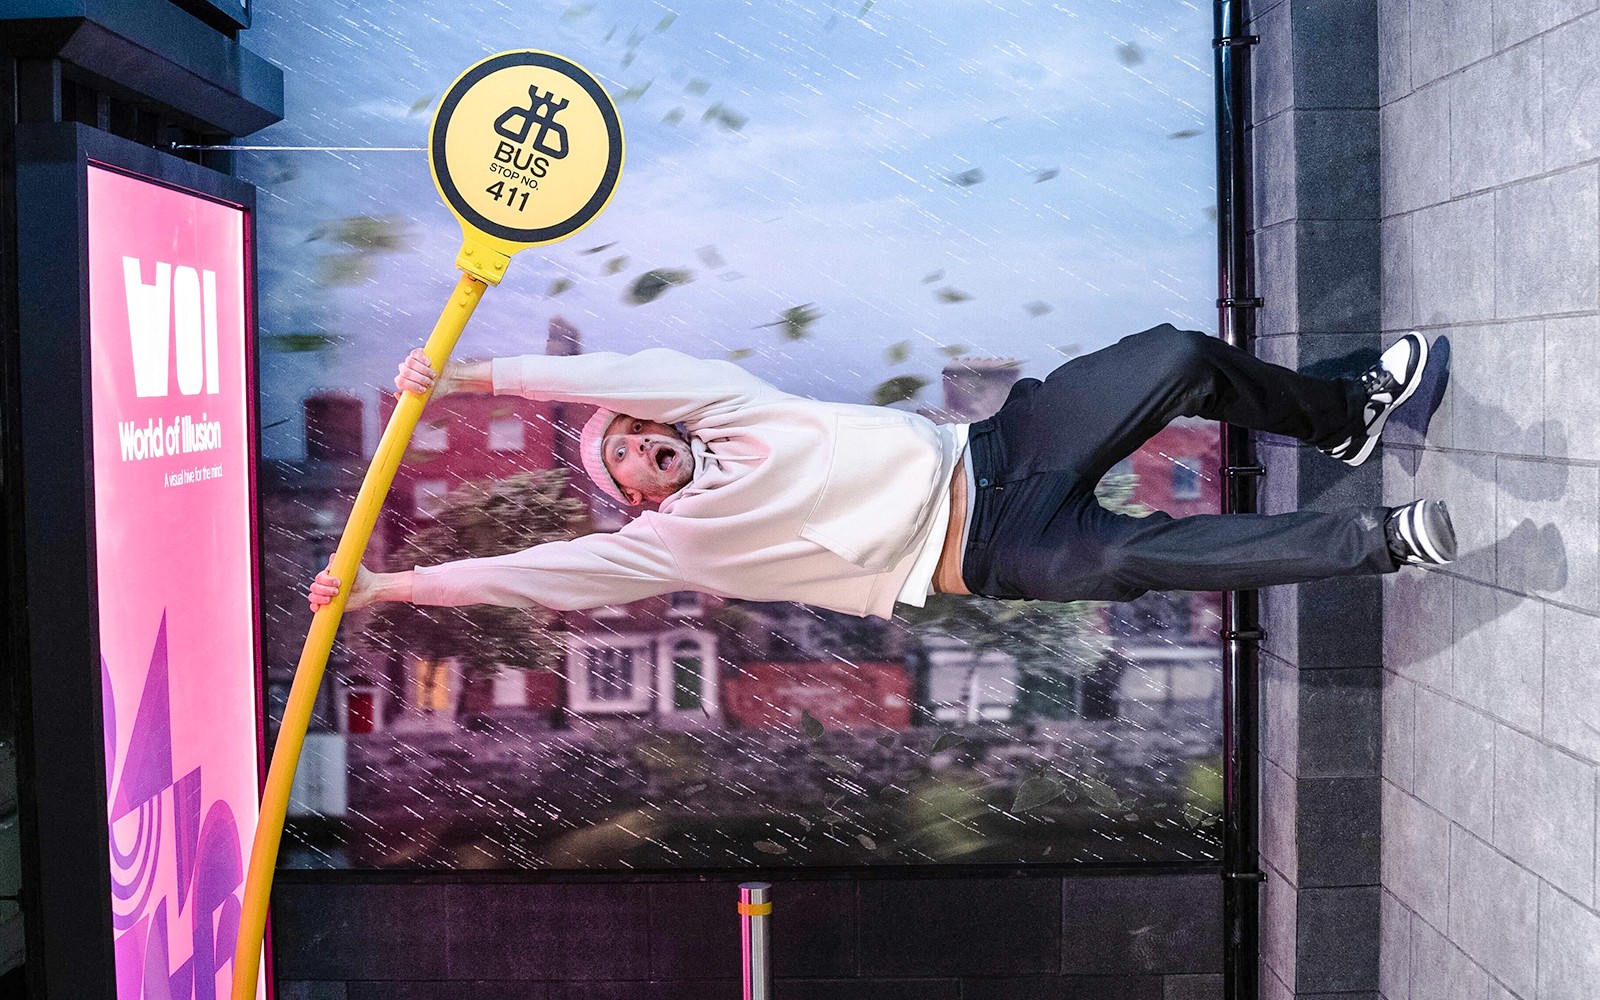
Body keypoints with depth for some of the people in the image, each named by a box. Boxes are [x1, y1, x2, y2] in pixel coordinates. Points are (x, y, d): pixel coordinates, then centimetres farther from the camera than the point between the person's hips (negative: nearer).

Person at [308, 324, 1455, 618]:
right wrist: (384, 583, -5)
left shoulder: (718, 407, 9)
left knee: (1180, 358, -12)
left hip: (987, 452, 4)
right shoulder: (672, 542, 0)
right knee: (1134, 553, -31)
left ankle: (1346, 412, 13)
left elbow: (628, 371, -3)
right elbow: (533, 571, -4)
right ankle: (1380, 537, -22)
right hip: (994, 555, -4)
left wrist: (467, 373, -2)